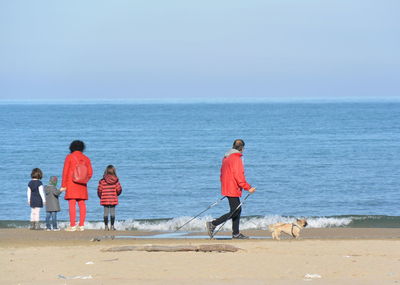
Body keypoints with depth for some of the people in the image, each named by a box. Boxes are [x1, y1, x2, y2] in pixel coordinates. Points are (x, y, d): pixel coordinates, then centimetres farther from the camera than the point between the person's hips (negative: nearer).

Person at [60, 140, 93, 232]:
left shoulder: (69, 157, -3)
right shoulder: (86, 159, 7)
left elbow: (65, 172, -7)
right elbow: (90, 173, 5)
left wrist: (63, 185, -6)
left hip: (71, 183, -4)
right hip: (82, 186, 4)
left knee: (72, 204, -7)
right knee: (81, 204, 7)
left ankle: (72, 226, -12)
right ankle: (81, 225, 4)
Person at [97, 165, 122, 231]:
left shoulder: (102, 181, -6)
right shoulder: (116, 181, -4)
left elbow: (99, 190, -4)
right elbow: (119, 190, 0)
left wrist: (101, 197, 14)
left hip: (105, 200, 0)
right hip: (113, 199, 0)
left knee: (106, 212, 5)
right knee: (112, 212, 5)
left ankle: (106, 226, 4)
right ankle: (112, 226, 5)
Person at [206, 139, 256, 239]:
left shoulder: (226, 157, 13)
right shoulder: (236, 158, -17)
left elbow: (222, 174, 19)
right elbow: (239, 176, -21)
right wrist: (248, 188, -15)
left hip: (226, 188, 10)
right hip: (233, 189, -10)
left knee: (238, 210, 16)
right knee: (234, 212, -6)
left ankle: (236, 233, 19)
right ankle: (213, 224, -10)